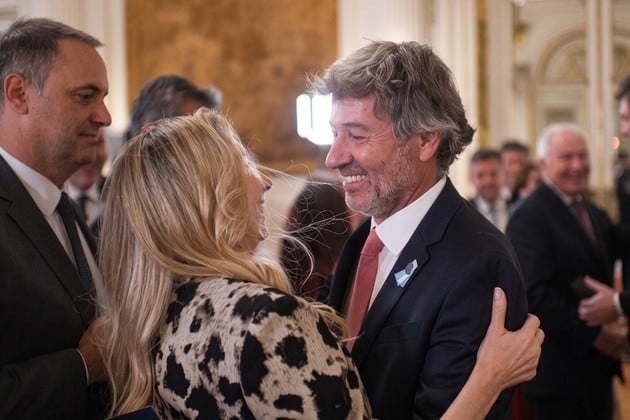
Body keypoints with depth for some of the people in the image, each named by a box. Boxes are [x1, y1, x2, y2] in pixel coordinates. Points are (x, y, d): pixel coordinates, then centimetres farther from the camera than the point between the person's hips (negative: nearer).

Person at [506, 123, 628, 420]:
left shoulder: (593, 213, 14)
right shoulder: (530, 217, -16)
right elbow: (535, 294, -24)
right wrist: (593, 336, -20)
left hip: (597, 368, 8)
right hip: (559, 371, -8)